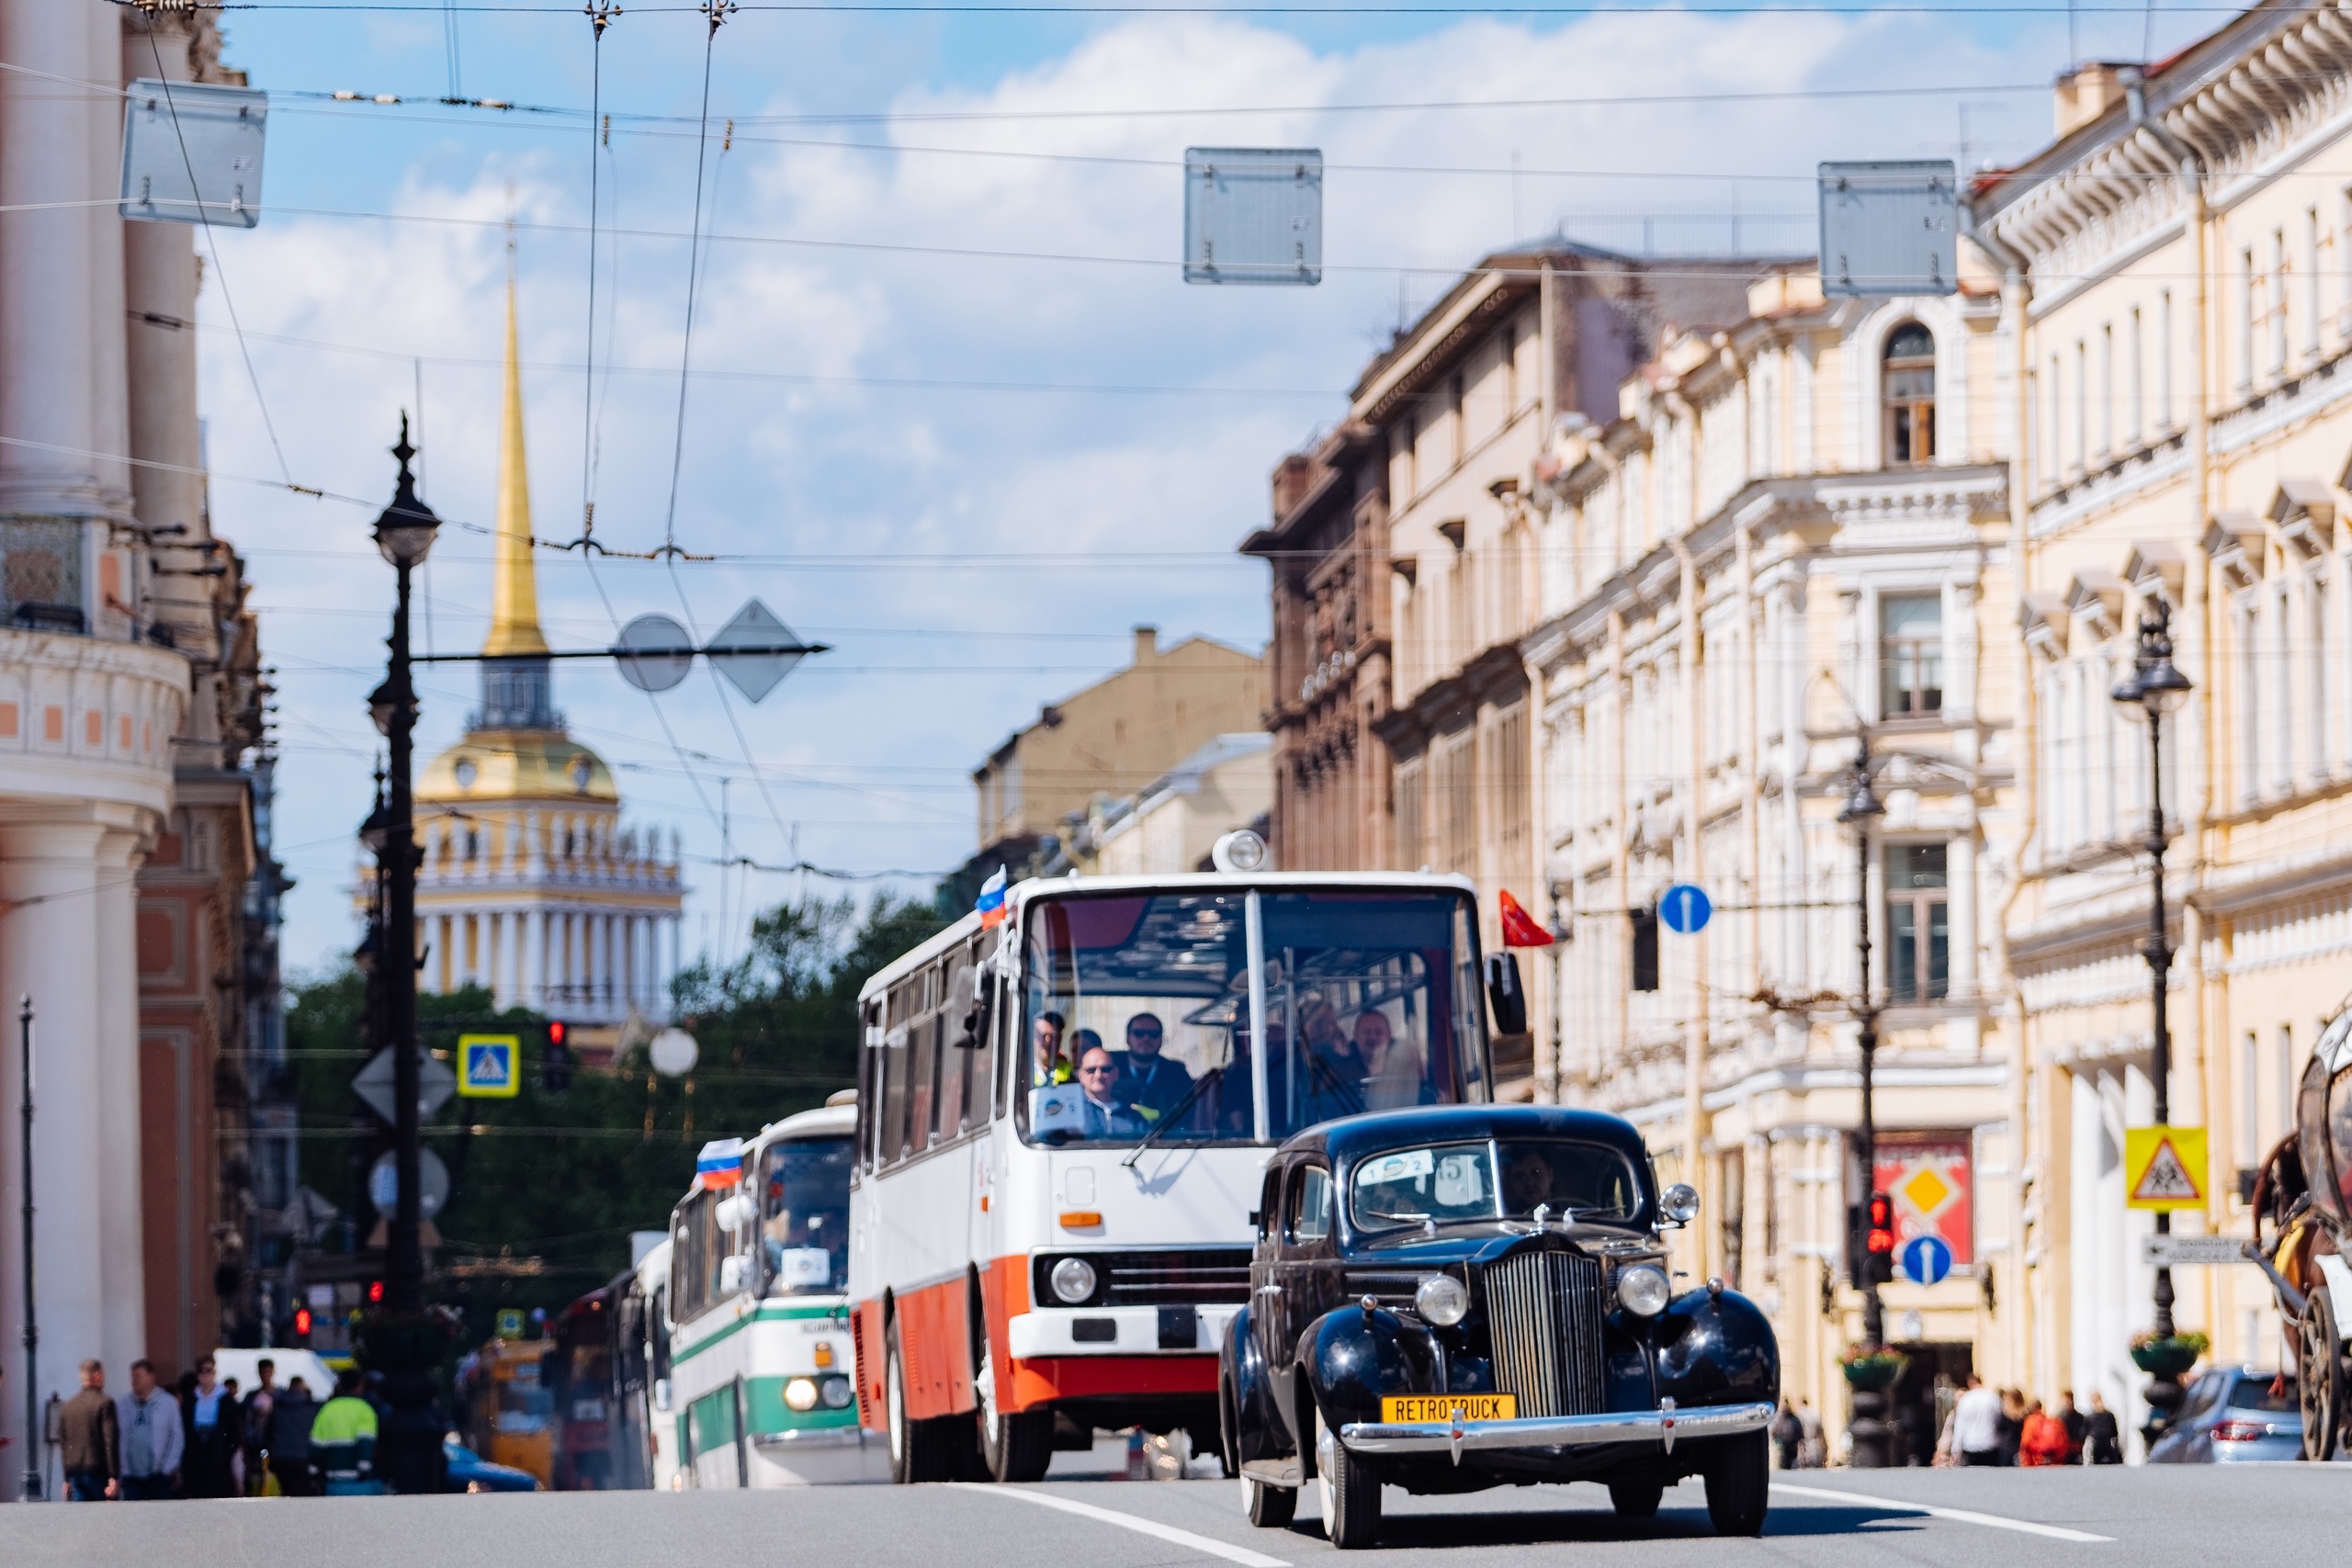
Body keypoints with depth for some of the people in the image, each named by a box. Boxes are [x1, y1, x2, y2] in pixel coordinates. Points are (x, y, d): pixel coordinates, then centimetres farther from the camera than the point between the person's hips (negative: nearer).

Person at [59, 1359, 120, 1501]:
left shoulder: (67, 1406, 11)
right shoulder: (104, 1404, -7)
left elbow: (62, 1443, 14)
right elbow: (110, 1442, -13)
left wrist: (67, 1479, 19)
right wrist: (114, 1477, -14)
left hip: (74, 1473, 5)